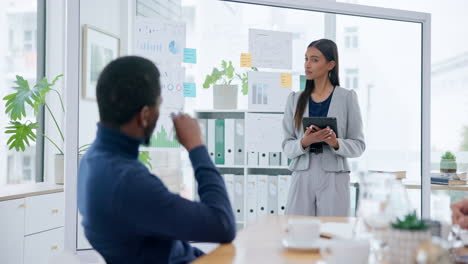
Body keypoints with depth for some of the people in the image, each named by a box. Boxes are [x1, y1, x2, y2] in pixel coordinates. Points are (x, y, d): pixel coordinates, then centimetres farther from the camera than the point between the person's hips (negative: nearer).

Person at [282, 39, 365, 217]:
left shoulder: (347, 97, 3)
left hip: (334, 179, -2)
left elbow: (358, 145, 2)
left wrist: (336, 143, -17)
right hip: (302, 179, 2)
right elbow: (287, 147, 5)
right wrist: (304, 142, -14)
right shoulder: (295, 99, 9)